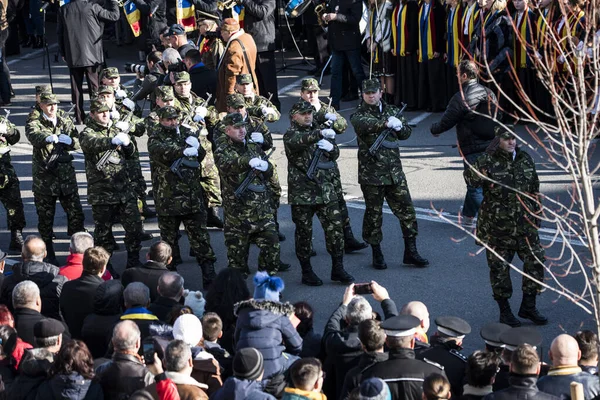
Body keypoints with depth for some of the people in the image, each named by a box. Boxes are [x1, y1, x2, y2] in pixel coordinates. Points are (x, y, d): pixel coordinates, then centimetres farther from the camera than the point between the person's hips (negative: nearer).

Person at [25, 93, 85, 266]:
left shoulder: (65, 121, 10)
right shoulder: (34, 124, -3)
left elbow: (78, 142, 5)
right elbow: (34, 136, -26)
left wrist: (69, 140, -18)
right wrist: (49, 138, -47)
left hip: (66, 176, 3)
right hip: (44, 178, -3)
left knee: (76, 214, 4)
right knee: (45, 217, 4)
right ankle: (49, 255, 15)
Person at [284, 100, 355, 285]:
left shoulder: (318, 131, 14)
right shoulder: (290, 135, -5)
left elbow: (335, 154, 21)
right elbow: (299, 141, -30)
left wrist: (330, 147, -4)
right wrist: (321, 134, -47)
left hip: (326, 191, 5)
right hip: (302, 192, -5)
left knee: (335, 229, 2)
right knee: (304, 232, 3)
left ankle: (337, 269, 11)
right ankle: (307, 272, 14)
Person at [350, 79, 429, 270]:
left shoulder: (392, 111, 12)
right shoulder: (359, 115, -3)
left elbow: (406, 133, 10)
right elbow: (364, 124, -26)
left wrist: (399, 126, -13)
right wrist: (386, 123, -40)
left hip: (394, 171, 4)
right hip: (371, 173, -4)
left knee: (406, 211, 3)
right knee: (374, 214, 4)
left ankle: (410, 252, 11)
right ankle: (377, 254, 15)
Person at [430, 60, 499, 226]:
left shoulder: (461, 98, -15)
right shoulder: (489, 93, 7)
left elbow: (446, 122, -9)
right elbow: (498, 116, 17)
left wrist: (434, 129, 12)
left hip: (472, 149, -7)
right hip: (491, 147, 7)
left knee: (476, 187, 0)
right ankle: (467, 218, 28)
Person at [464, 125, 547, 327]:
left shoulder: (525, 159, 8)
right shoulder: (488, 161, -8)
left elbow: (534, 187, 18)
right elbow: (470, 178, -23)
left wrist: (536, 211, 18)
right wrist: (477, 174, -45)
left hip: (525, 223, 4)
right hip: (497, 225, -4)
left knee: (536, 261, 2)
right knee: (499, 266, 2)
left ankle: (528, 306, 17)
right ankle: (504, 311, 15)